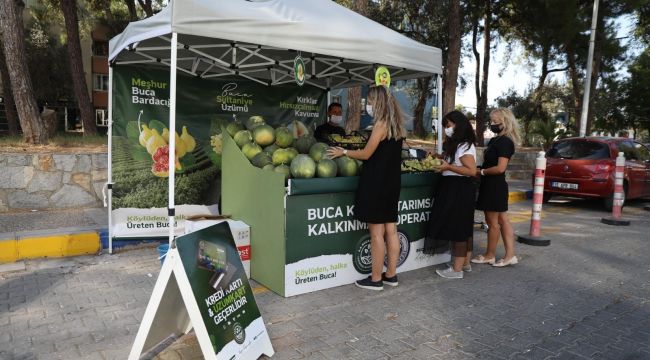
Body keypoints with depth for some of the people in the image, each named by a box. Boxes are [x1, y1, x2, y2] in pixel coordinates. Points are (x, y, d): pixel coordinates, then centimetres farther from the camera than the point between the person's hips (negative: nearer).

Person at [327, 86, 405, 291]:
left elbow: (366, 154, -12)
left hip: (376, 183, -9)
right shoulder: (396, 125, 12)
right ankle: (391, 275, 20)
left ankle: (376, 279, 6)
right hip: (392, 182, 9)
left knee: (376, 232, -2)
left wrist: (344, 152, 3)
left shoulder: (381, 124, -13)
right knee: (390, 229, 11)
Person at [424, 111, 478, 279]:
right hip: (454, 189, 11)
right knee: (463, 226, 15)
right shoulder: (456, 144, 15)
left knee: (456, 227, -6)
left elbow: (472, 170, -23)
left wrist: (448, 167, -22)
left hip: (458, 190, -11)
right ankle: (465, 263, 26)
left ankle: (457, 269, 0)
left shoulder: (464, 146, -16)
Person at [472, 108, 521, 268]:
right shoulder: (495, 140, 14)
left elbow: (500, 168, -23)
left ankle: (489, 255, 16)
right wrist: (481, 172, 3)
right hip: (493, 186, 10)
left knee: (493, 222, 2)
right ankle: (510, 255, 17)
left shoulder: (505, 142, -16)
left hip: (494, 186, -10)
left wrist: (480, 172, -14)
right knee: (502, 220, 11)